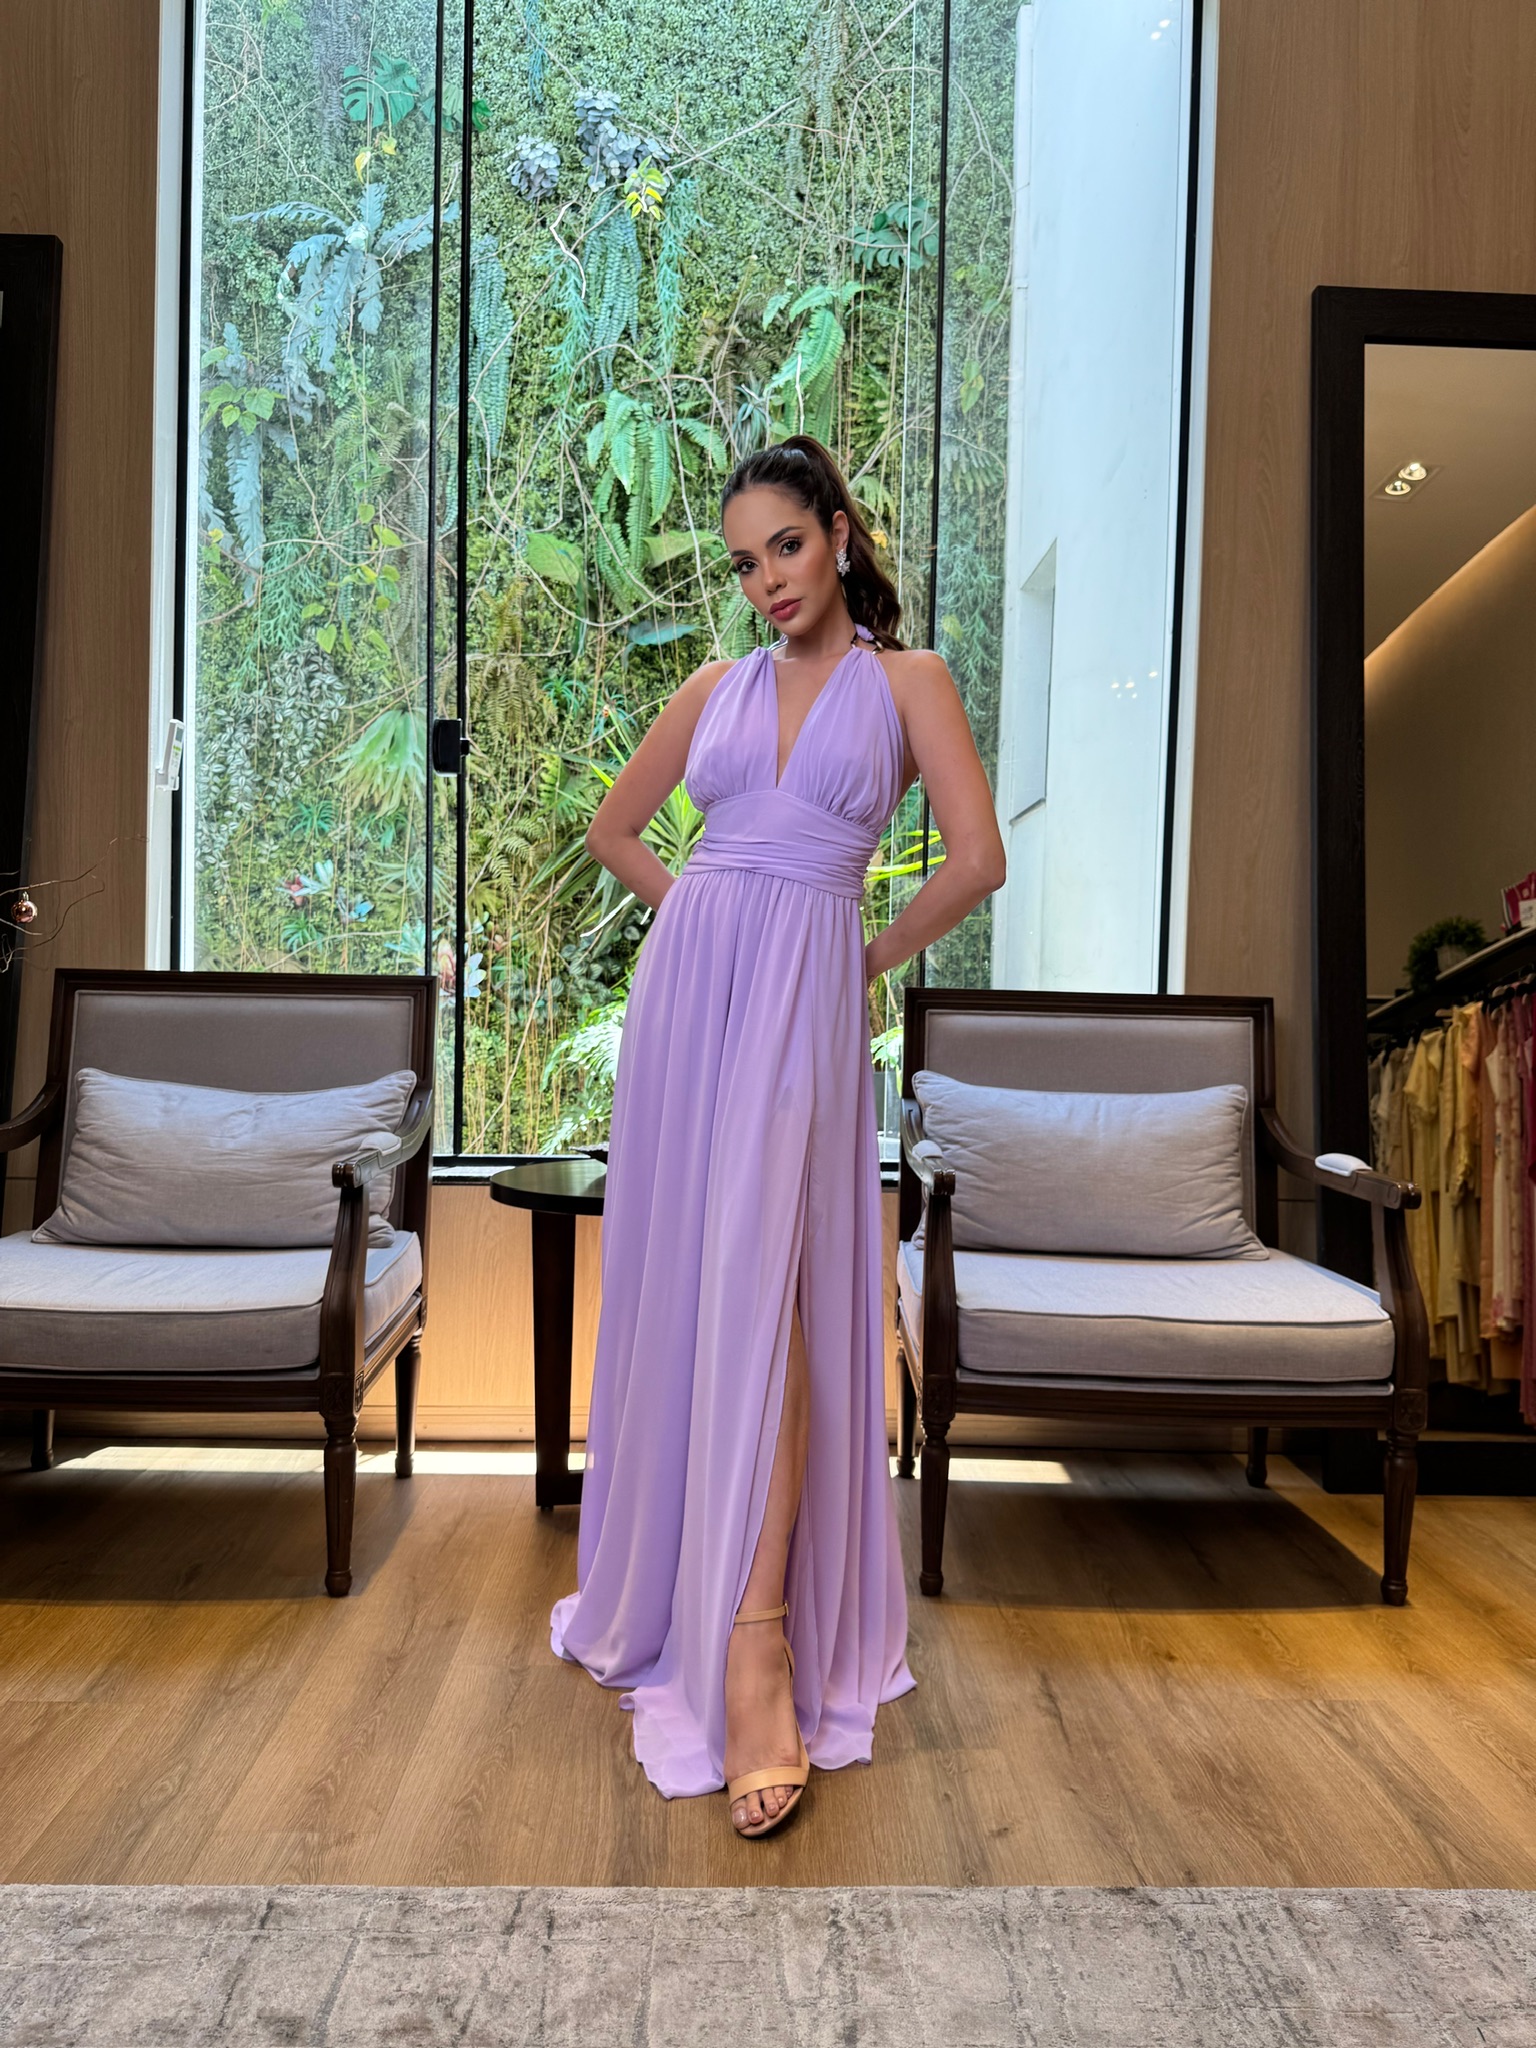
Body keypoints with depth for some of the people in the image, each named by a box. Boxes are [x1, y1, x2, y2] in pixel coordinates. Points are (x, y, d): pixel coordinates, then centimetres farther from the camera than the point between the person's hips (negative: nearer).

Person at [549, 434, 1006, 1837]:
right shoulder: (720, 685, 16)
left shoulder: (906, 679, 6)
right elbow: (614, 828, 25)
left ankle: (758, 1647, -17)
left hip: (806, 993, -4)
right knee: (677, 1281, 6)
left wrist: (870, 958, 5)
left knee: (757, 1280, -18)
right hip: (687, 978, 4)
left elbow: (977, 860, -3)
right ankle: (671, 1563, 25)